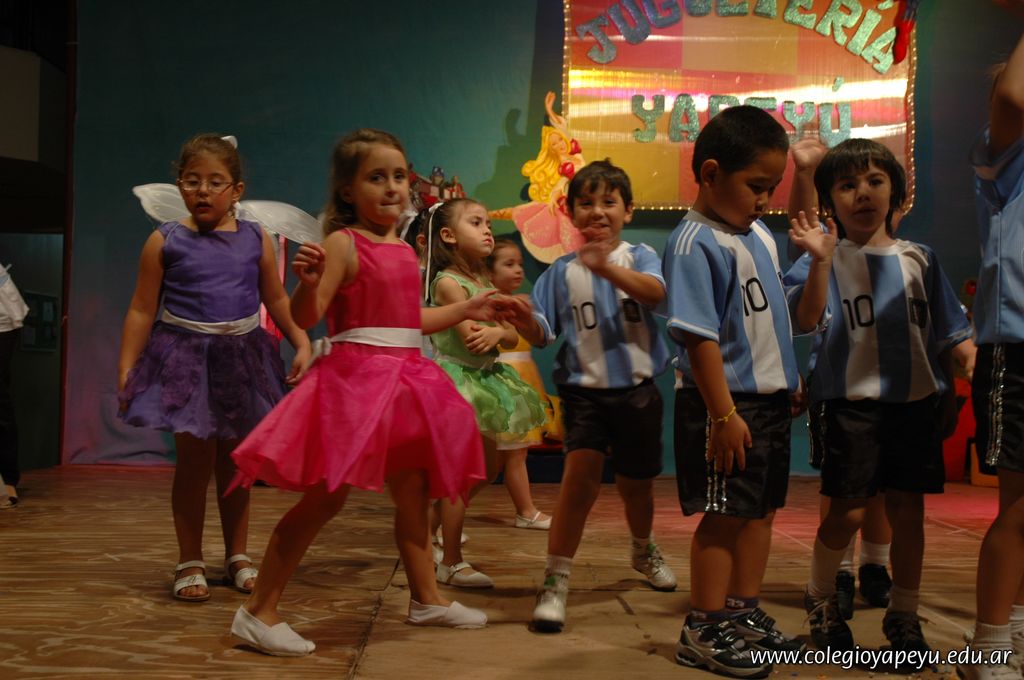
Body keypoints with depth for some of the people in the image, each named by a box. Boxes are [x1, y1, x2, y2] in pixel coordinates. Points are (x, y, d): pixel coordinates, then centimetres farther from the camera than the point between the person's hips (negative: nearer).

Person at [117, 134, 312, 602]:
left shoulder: (256, 240, 1)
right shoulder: (165, 241, -4)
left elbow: (277, 300, 10)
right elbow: (142, 310, -2)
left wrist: (302, 344, -1)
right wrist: (126, 369, -5)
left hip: (242, 357, 2)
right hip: (185, 357, -2)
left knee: (234, 460, 12)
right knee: (194, 457, -3)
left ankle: (237, 555, 25)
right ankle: (190, 561, 13)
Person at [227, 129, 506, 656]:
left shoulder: (404, 251, 14)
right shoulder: (343, 242, -10)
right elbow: (304, 318, -18)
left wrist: (466, 309, 29)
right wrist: (307, 282, -38)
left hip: (402, 380, 8)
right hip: (354, 378, -8)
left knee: (413, 491, 15)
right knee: (326, 496, -8)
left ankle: (426, 599, 31)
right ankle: (257, 612, 3)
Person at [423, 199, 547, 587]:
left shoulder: (485, 283, 11)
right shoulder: (448, 282, -14)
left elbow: (512, 338, 3)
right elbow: (471, 338, -22)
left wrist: (497, 332, -18)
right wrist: (503, 326, -9)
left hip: (483, 380, 9)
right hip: (456, 379, -9)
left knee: (488, 470, 16)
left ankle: (445, 519, 35)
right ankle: (451, 564, 4)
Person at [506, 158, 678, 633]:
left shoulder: (639, 257, -3)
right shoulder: (562, 271, 1)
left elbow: (655, 292, -26)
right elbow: (542, 335, -2)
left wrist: (608, 269, -44)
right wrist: (524, 321, -26)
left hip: (637, 388, 1)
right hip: (585, 389, -1)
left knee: (636, 483, 16)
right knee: (583, 469, -23)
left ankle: (644, 550, 48)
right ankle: (555, 581, -16)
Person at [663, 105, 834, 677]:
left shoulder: (761, 236, 11)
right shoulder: (696, 244, -16)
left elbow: (799, 319, 18)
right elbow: (700, 338, -22)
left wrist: (821, 260, 7)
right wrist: (724, 414, -24)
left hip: (772, 400, 9)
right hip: (727, 405, -9)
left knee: (762, 508, 15)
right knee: (725, 515, -1)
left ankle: (745, 613, 29)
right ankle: (705, 630, 11)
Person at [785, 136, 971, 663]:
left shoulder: (918, 259, 7)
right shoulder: (828, 260, -3)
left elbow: (945, 336, 12)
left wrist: (950, 399, 11)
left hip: (916, 402, 3)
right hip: (852, 403, -3)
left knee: (908, 509, 9)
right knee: (848, 511, 1)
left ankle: (904, 615, 26)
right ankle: (820, 600, 26)